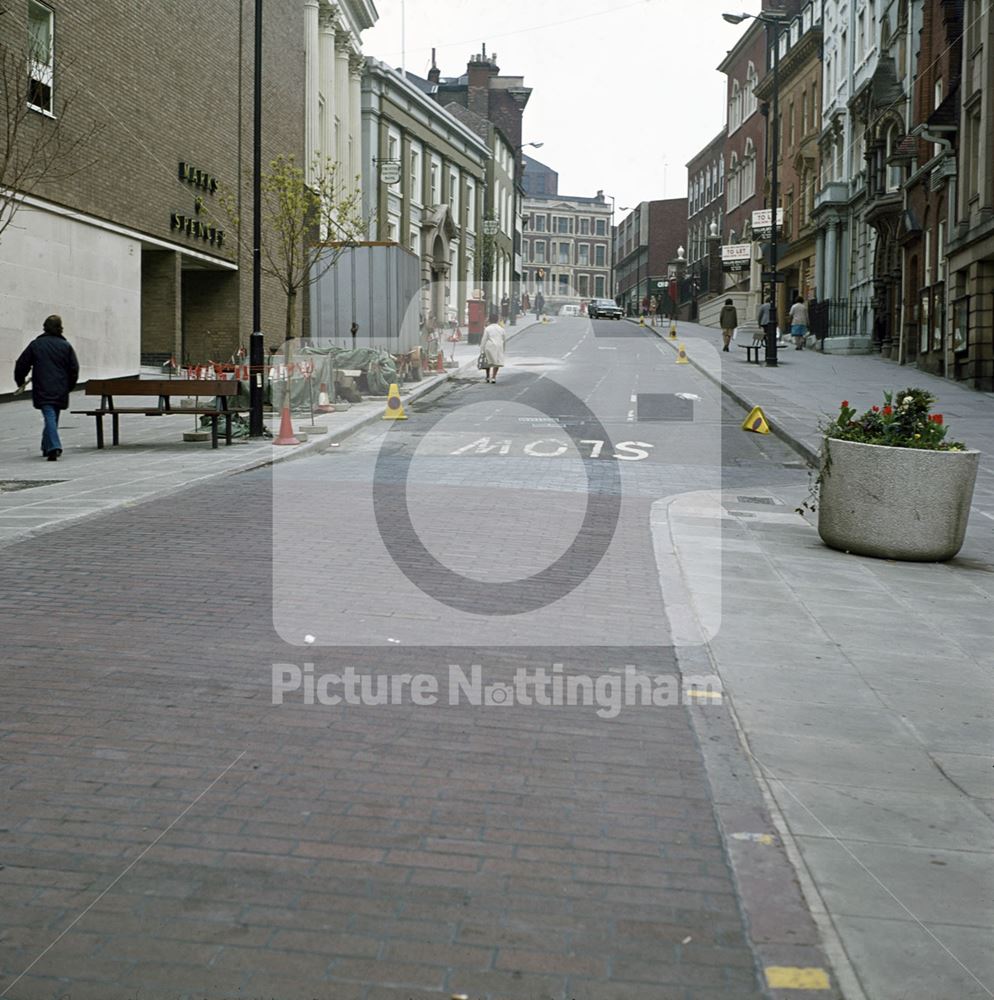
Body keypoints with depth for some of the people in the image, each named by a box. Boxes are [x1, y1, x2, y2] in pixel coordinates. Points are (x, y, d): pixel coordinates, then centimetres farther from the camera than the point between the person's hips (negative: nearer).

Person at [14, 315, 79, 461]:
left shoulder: (35, 344, 0)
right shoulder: (66, 346, 3)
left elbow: (22, 365, 4)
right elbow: (74, 368, 4)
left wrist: (20, 382, 20)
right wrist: (70, 386, 18)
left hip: (42, 390, -2)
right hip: (60, 390, 2)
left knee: (49, 417, -8)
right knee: (53, 417, 16)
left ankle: (54, 447, -26)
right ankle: (47, 447, 25)